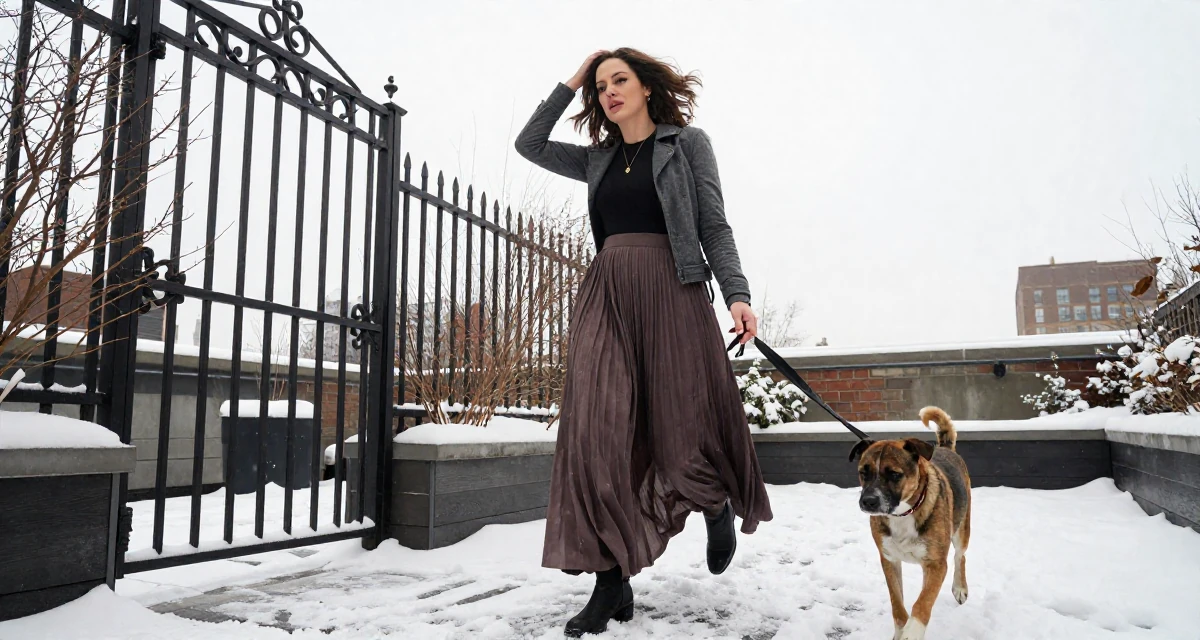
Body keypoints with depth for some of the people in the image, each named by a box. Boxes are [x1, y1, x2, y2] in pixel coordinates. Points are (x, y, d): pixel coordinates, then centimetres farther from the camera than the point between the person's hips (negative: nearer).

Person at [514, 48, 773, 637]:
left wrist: (736, 294, -11)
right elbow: (529, 144, 23)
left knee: (685, 431, -5)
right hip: (605, 296, 4)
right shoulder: (598, 159, 21)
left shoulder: (687, 143, 8)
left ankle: (719, 506, 31)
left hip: (672, 292, -4)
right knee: (597, 431, -8)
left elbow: (714, 228, 2)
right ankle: (613, 582, -2)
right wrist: (570, 84, 20)